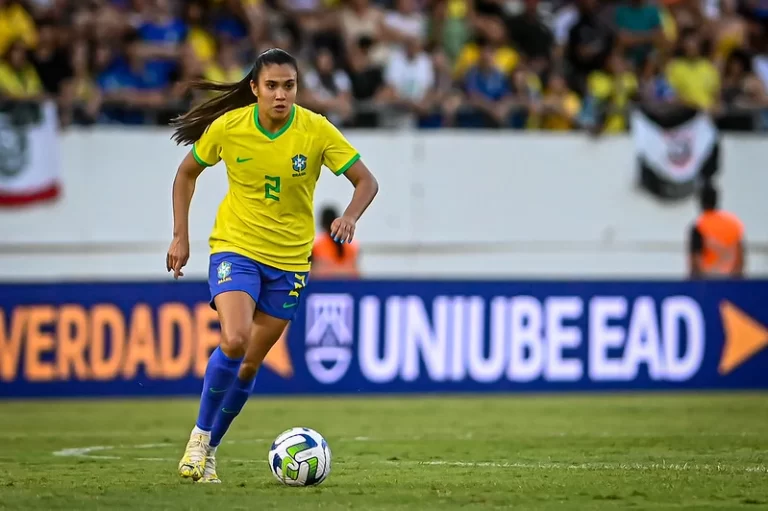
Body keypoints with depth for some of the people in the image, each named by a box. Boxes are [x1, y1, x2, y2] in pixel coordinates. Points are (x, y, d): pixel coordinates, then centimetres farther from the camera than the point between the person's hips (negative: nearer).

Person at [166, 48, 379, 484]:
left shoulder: (317, 131, -12)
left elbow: (367, 181, -9)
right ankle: (200, 435, -5)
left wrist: (350, 217, -29)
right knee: (234, 341, -25)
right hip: (235, 248, -2)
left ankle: (209, 449, 25)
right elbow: (188, 173, 6)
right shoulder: (227, 127, -11)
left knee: (251, 364, 7)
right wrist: (181, 236, 2)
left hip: (290, 259, 2)